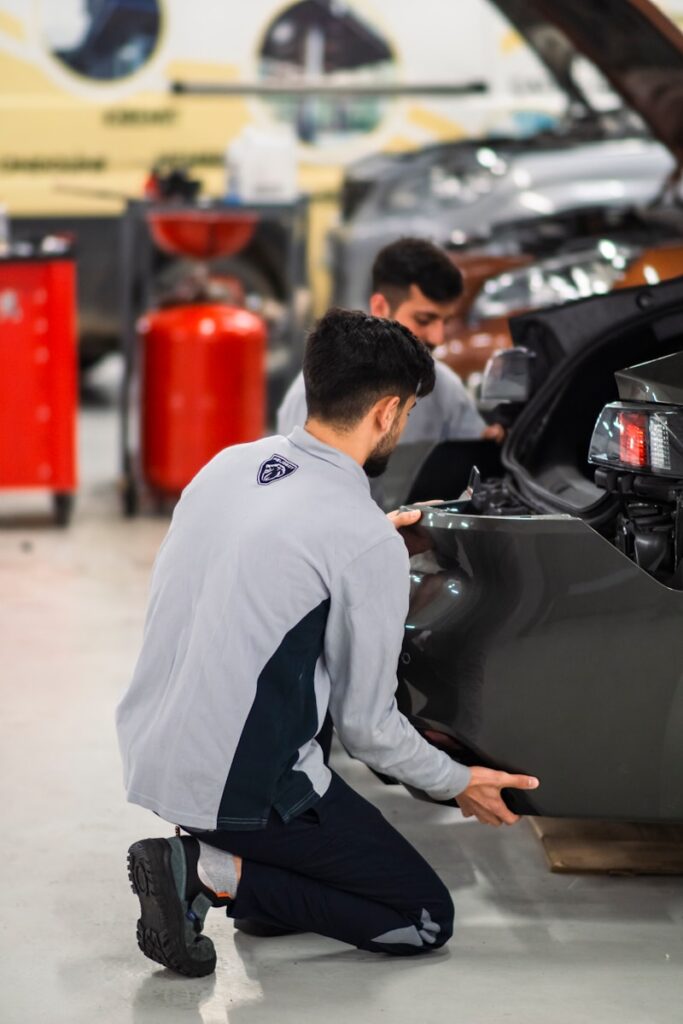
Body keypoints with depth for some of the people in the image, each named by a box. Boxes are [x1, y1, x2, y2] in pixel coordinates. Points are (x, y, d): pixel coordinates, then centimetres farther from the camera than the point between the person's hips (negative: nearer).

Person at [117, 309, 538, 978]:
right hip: (237, 789, -8)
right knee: (427, 920, 6)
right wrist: (460, 784, 10)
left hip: (147, 755, 8)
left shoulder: (229, 465, 4)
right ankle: (212, 873, -8)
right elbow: (367, 727, -9)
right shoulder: (368, 545, -17)